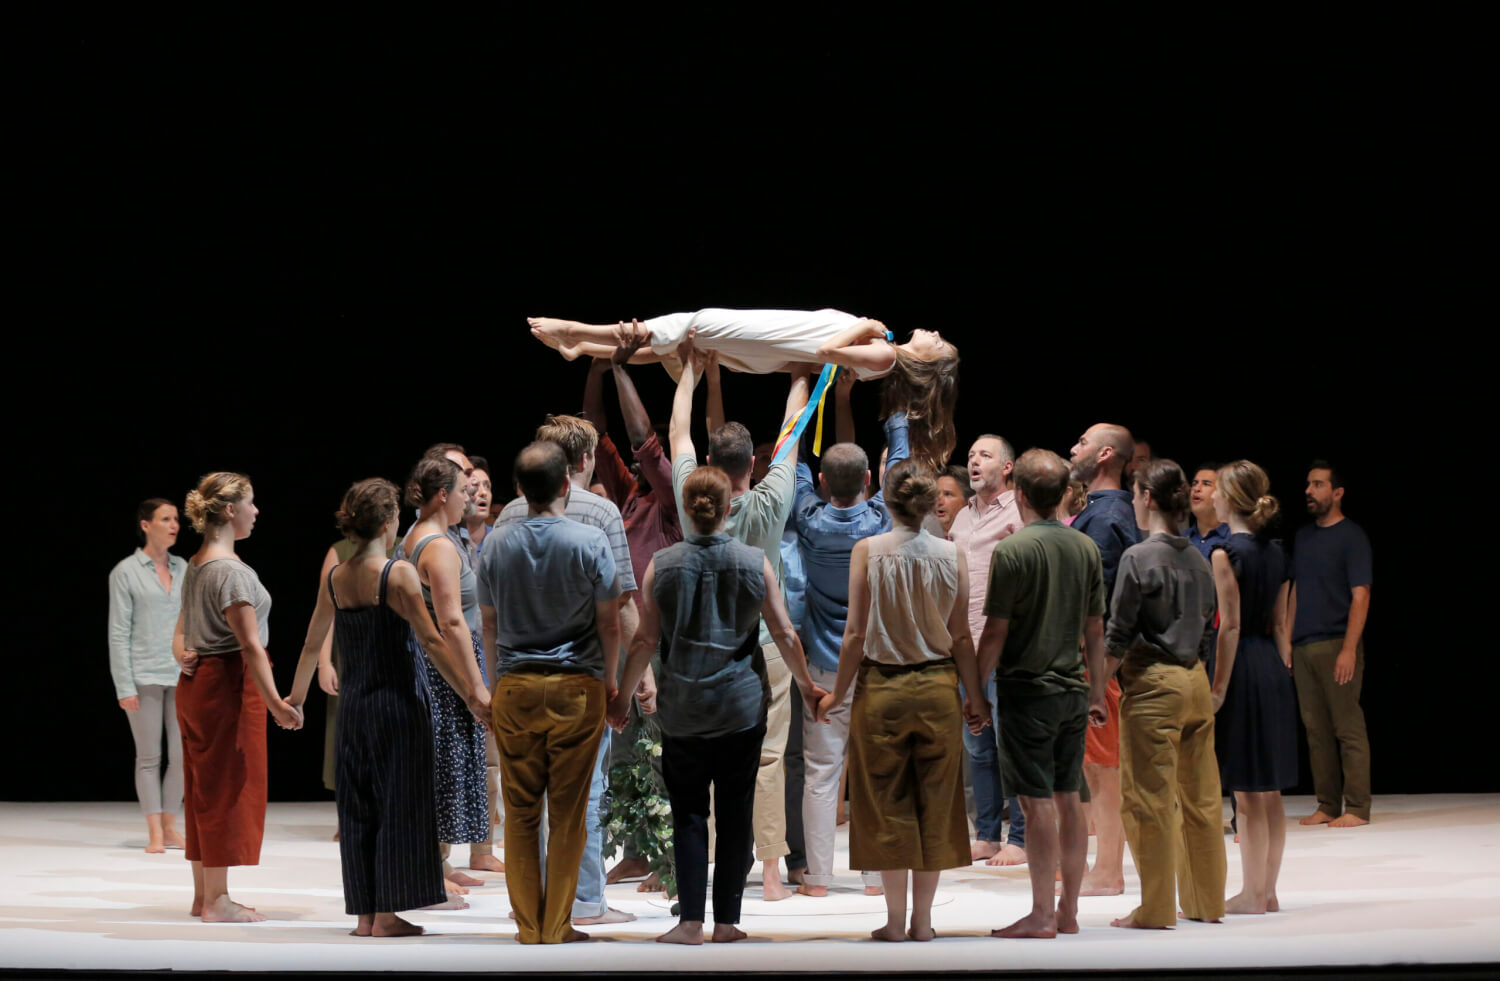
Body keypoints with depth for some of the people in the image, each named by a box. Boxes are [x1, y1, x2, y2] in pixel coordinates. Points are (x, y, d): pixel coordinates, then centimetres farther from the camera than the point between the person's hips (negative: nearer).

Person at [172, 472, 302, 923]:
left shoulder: (195, 565, 13)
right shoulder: (231, 571, -17)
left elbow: (181, 632, 17)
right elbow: (250, 644, -22)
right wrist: (275, 702, -24)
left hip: (197, 683, 9)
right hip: (230, 683, -9)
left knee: (204, 788, 14)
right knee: (228, 787, -3)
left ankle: (204, 894, 21)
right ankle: (217, 901, 1)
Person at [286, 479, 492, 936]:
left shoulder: (333, 579, 4)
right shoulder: (398, 574, -12)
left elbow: (312, 644, 14)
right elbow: (432, 642, -16)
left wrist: (295, 697, 28)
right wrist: (471, 694, -13)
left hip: (353, 706, 5)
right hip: (399, 704, -5)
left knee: (358, 804, 10)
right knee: (399, 803, 1)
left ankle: (366, 912, 12)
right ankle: (387, 914, 1)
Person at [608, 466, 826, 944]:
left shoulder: (663, 564, -4)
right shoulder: (754, 562, -3)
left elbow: (646, 640, -1)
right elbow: (785, 635, 1)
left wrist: (623, 695, 11)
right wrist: (807, 686, 15)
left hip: (683, 708, 0)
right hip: (742, 707, 0)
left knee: (688, 814, 5)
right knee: (735, 815, 7)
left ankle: (691, 921, -1)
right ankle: (727, 920, 9)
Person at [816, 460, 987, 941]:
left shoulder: (867, 551, -8)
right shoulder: (952, 555, -3)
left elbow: (856, 634, -8)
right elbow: (961, 636, -1)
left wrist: (837, 693, 3)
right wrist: (976, 699, 9)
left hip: (881, 686, -2)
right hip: (938, 688, 2)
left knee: (886, 804, 7)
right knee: (935, 803, 9)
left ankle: (895, 920, 9)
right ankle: (922, 920, 12)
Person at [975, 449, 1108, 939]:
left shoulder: (1012, 550, -12)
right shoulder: (1086, 548, 5)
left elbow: (996, 632, -12)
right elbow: (1095, 629, 11)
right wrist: (1096, 694, 18)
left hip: (1027, 690, -6)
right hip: (1072, 690, 6)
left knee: (1038, 802, -4)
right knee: (1068, 798, 10)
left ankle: (1041, 914, -1)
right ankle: (1068, 912, 16)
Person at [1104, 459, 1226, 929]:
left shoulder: (1138, 559, -11)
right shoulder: (1199, 560, 9)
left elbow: (1118, 637, -11)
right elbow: (1208, 629, 15)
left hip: (1152, 683, -7)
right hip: (1195, 681, 7)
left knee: (1150, 798, -1)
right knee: (1200, 797, 12)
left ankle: (1156, 908, 2)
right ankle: (1206, 901, 19)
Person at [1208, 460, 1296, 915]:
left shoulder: (1226, 553, -12)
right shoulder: (1276, 553, 10)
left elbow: (1230, 626, -16)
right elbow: (1279, 625, 13)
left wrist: (1218, 687, -15)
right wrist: (1283, 671, 18)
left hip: (1241, 669, -8)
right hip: (1272, 667, 8)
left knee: (1245, 791, -2)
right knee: (1268, 789, 12)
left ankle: (1252, 894, 2)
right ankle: (1268, 890, 17)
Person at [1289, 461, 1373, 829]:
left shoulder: (1351, 536, -4)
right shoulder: (1303, 536, 16)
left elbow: (1360, 596, -10)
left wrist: (1349, 649, -17)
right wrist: (1287, 640, 12)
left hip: (1336, 646, -7)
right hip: (1304, 647, 7)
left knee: (1348, 728, -5)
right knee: (1316, 729, 7)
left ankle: (1357, 808, -4)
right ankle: (1327, 805, 12)